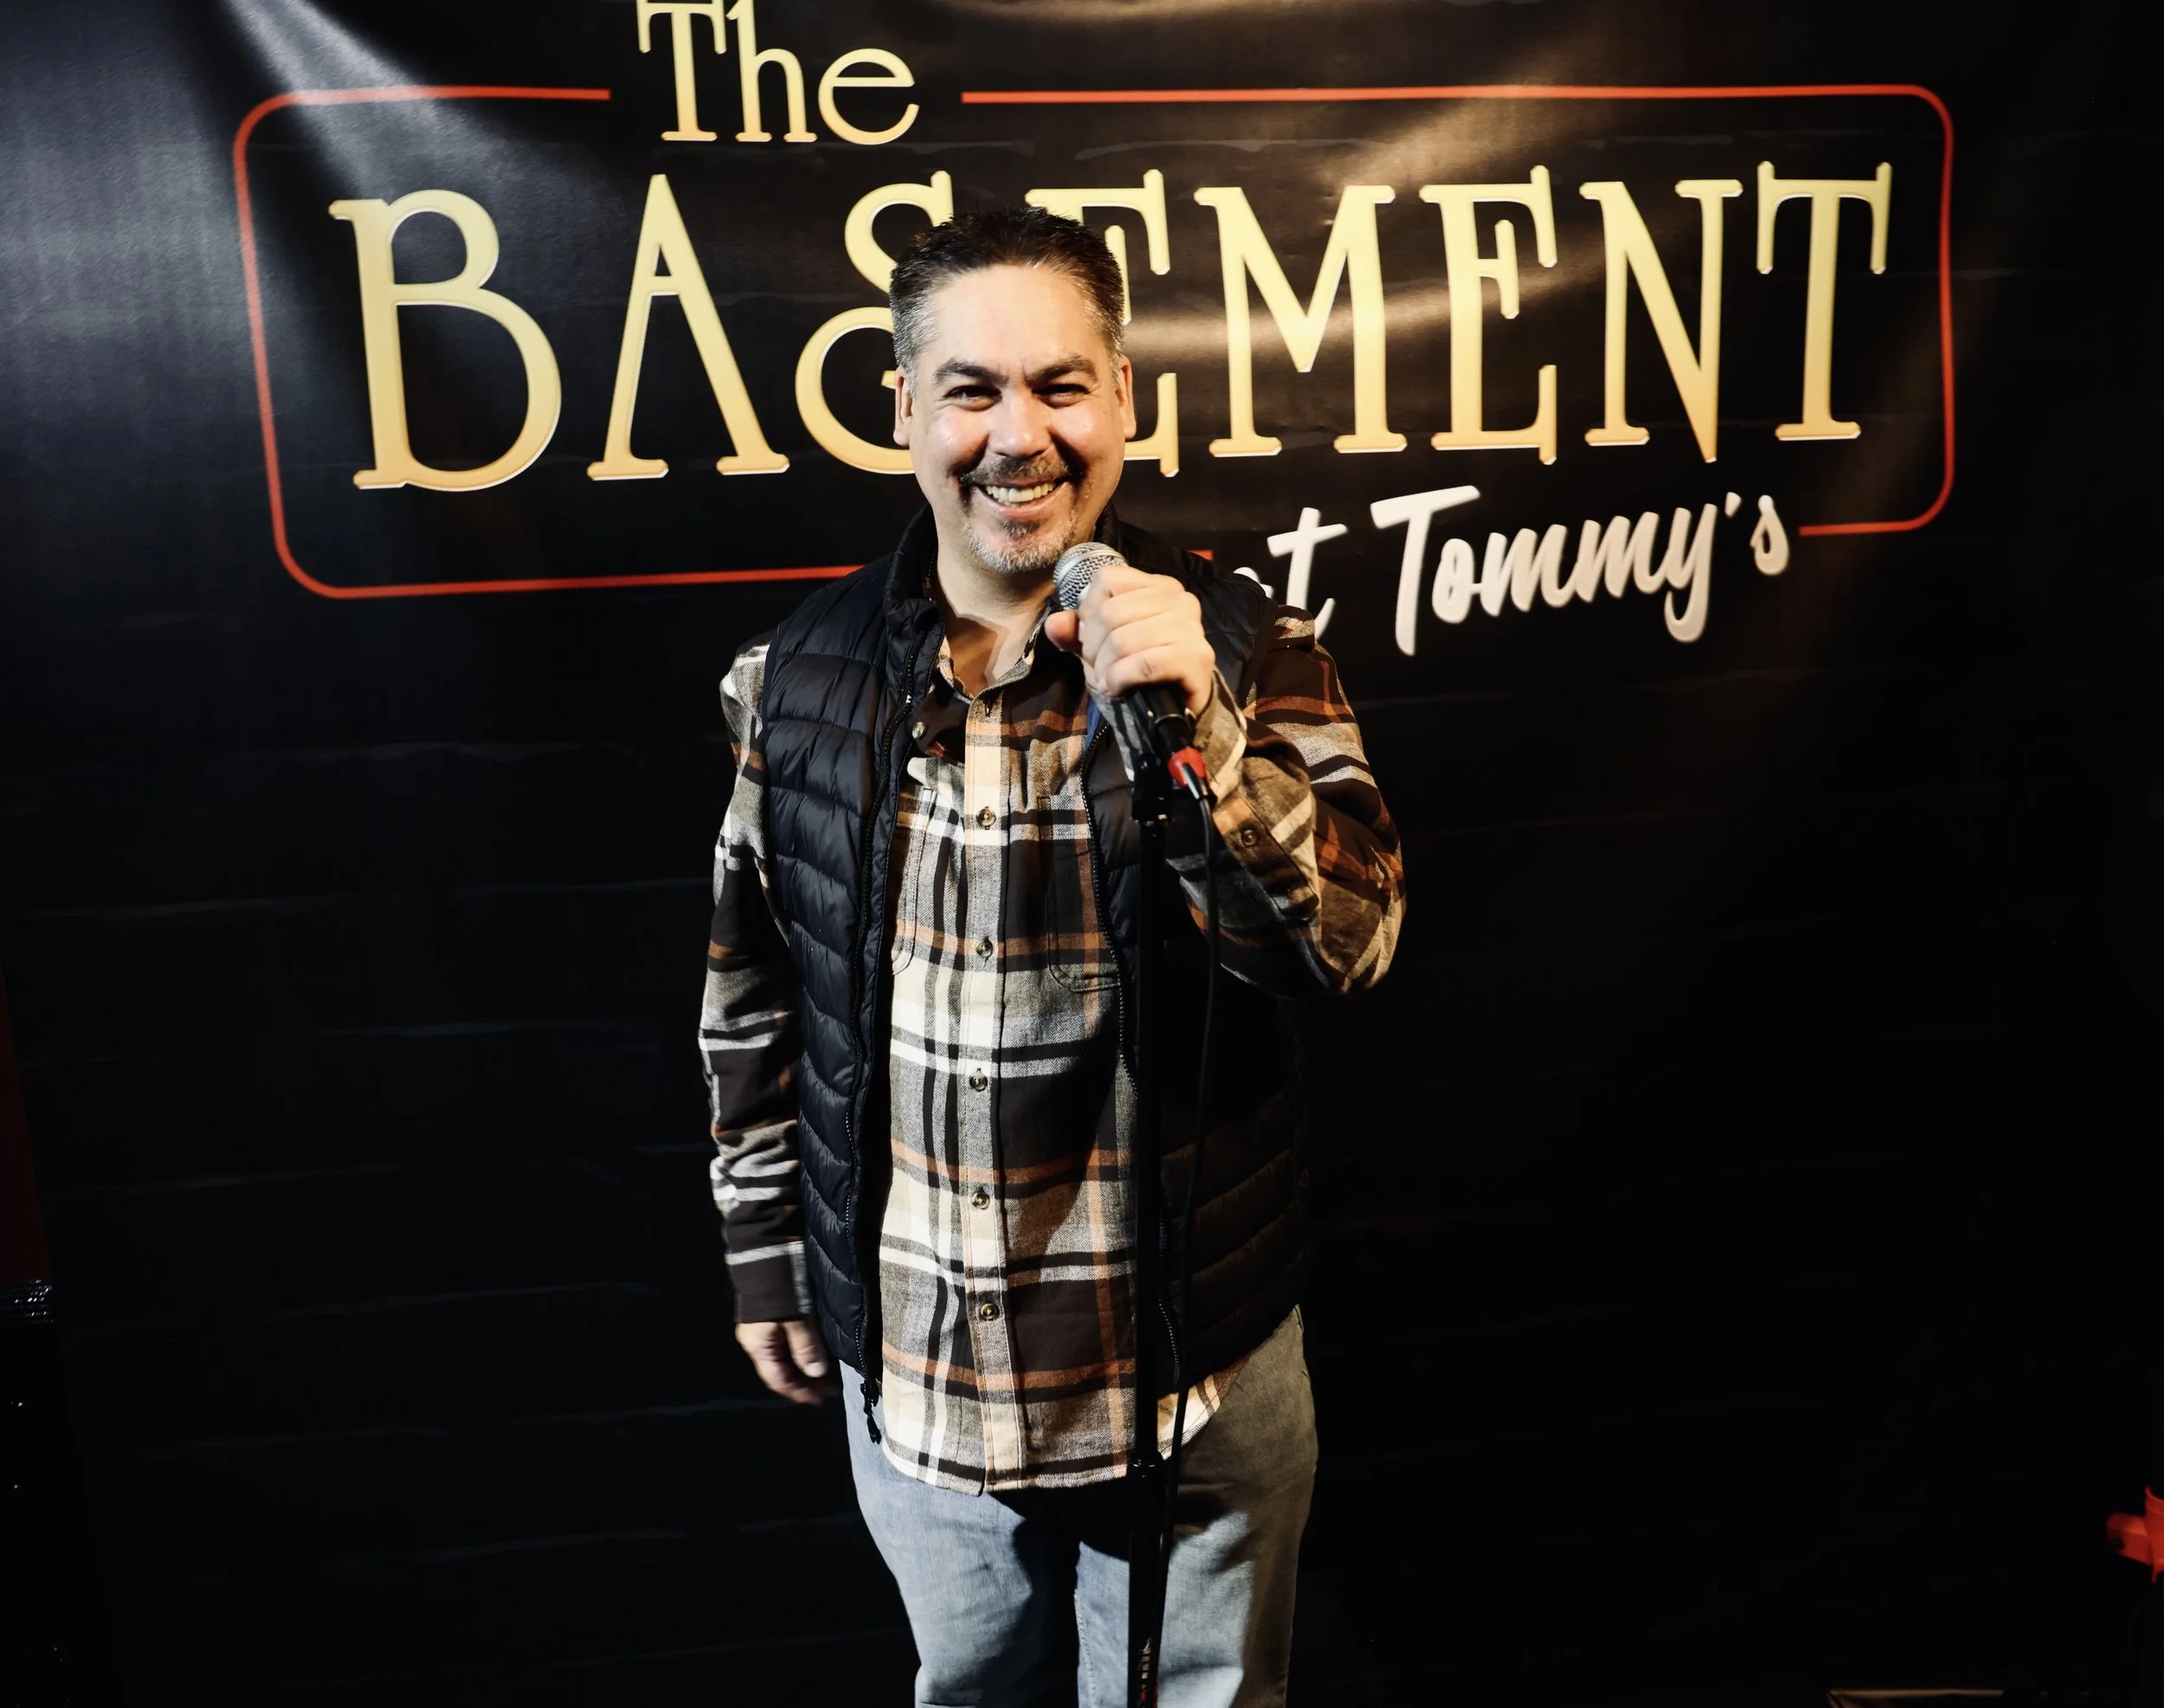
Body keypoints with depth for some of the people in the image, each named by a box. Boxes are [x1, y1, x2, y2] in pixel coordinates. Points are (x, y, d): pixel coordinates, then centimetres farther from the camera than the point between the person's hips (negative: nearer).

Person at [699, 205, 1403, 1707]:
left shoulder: (1238, 642, -13)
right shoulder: (803, 669, -5)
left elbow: (1352, 941, -20)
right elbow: (753, 985, 4)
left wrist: (1198, 731, -35)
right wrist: (766, 1248, 10)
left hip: (1194, 1363, -2)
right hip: (907, 1366, 3)